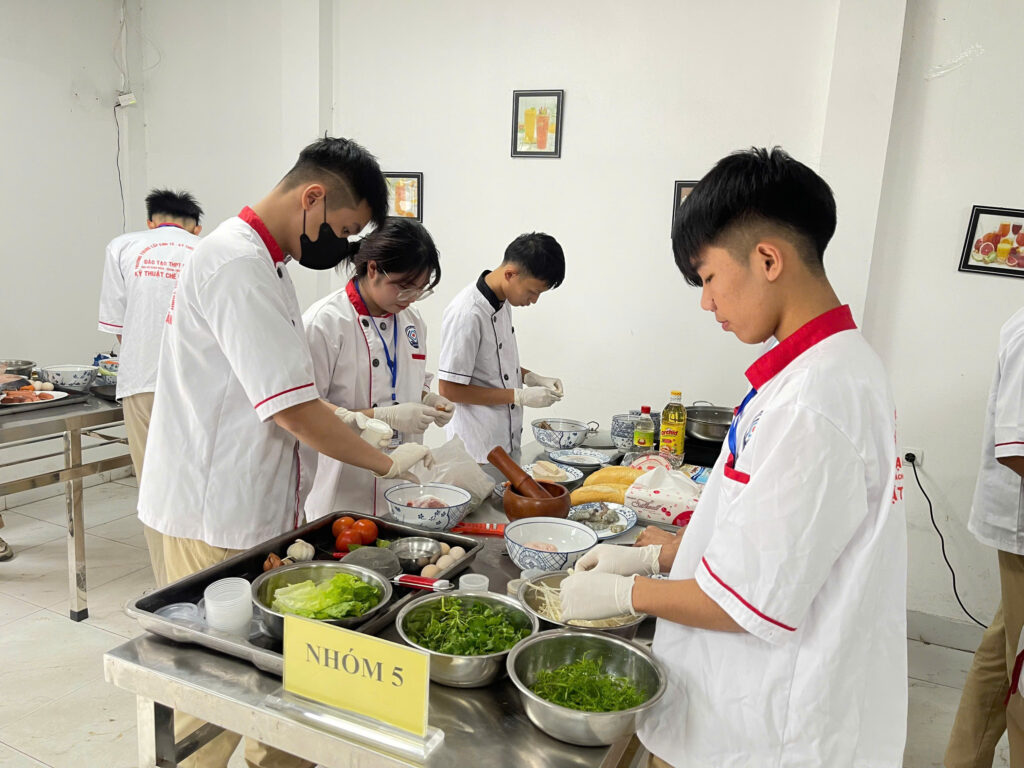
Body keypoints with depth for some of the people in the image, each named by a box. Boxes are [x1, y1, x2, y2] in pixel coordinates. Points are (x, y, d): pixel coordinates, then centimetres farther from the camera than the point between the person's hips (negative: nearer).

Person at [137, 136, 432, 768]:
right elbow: (293, 409, -24)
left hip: (254, 503, 10)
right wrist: (387, 462, -12)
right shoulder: (238, 264, -21)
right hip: (215, 513, -10)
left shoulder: (262, 260, 12)